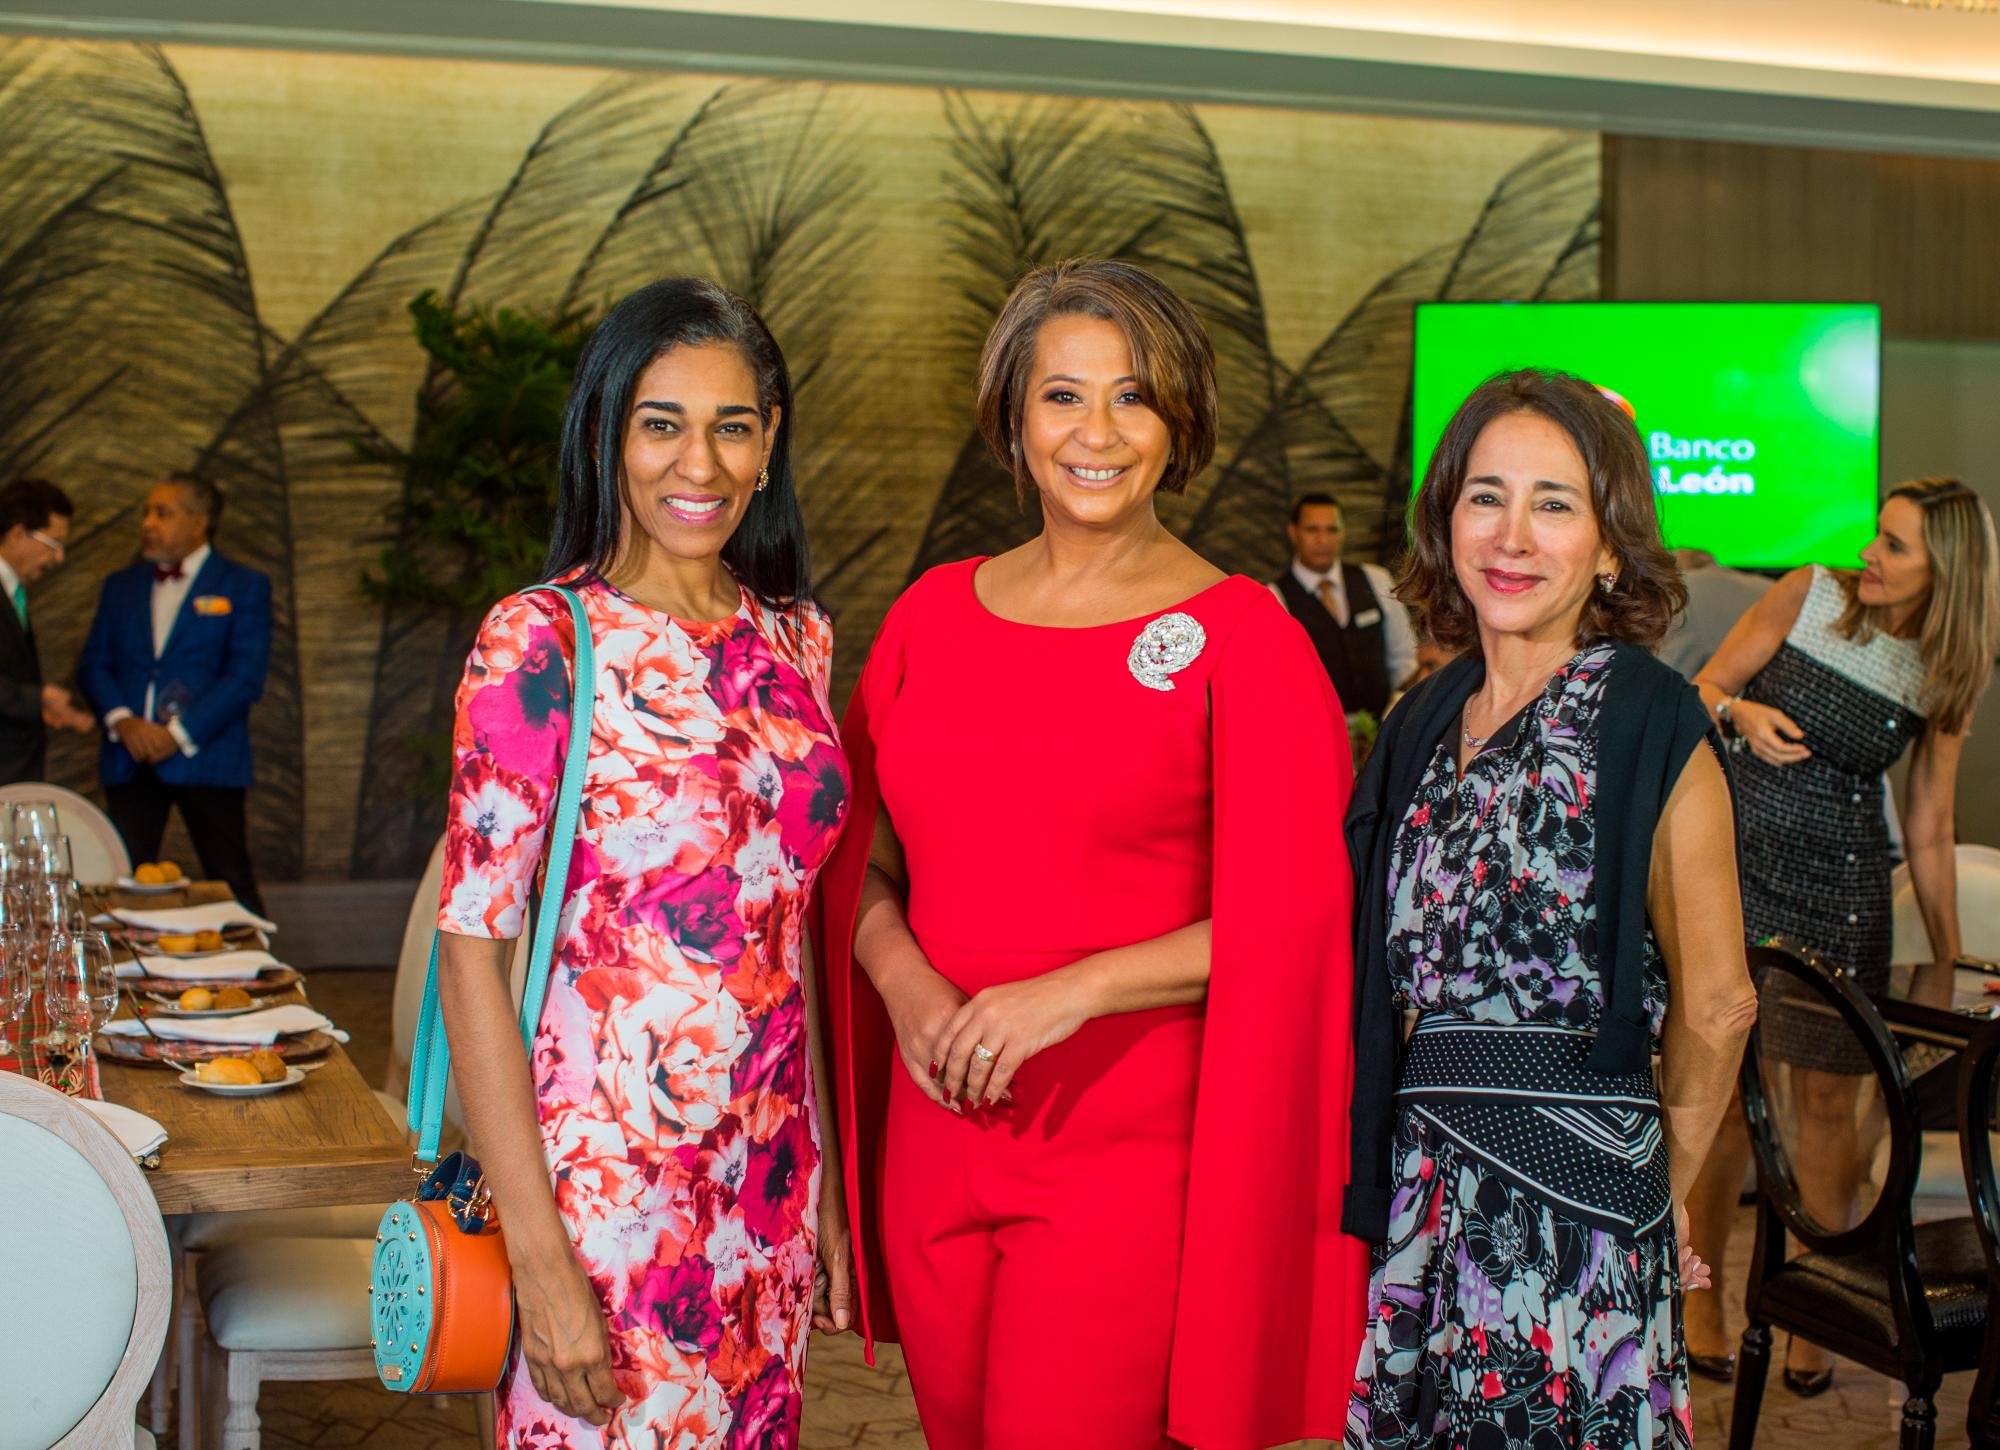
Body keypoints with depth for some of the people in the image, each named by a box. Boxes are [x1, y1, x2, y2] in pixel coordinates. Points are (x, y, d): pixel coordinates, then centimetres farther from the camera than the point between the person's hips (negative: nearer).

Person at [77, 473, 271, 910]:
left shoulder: (245, 586, 2)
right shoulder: (121, 585, 16)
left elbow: (245, 677, -6)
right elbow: (93, 664, 11)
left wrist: (179, 735, -14)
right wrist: (121, 720, -8)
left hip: (206, 758, -4)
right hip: (129, 759, 4)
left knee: (231, 883, -2)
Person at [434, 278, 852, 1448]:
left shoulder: (797, 638, 6)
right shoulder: (541, 643, -11)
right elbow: (473, 946, -13)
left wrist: (825, 1181, 11)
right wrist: (539, 1257, -16)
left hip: (768, 1185, 5)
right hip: (603, 1176, -5)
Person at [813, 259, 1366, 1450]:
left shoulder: (1242, 640, -6)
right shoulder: (933, 614, 8)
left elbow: (1296, 913, -10)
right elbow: (856, 856, 13)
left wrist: (1074, 989, -17)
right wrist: (905, 981, -7)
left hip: (1133, 1161, -4)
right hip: (937, 1144, 5)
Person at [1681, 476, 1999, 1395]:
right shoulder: (1807, 597, -1)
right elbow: (1703, 687, 5)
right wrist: (1741, 712, -19)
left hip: (1842, 886, 1)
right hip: (1740, 863, -1)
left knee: (1827, 1097, 2)